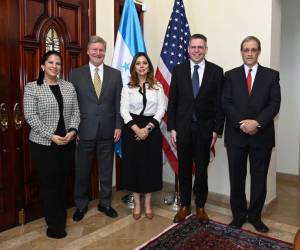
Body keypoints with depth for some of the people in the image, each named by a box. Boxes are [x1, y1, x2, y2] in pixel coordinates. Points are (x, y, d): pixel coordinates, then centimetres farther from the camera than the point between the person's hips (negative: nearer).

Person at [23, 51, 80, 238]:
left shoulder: (69, 86, 8)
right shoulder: (32, 88, -4)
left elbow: (76, 111, 8)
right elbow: (30, 116, -10)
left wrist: (72, 130, -9)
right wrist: (51, 136, -16)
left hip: (67, 143, 4)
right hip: (43, 144, -3)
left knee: (63, 182, 11)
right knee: (49, 184, 3)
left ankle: (61, 220, 27)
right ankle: (54, 225, 19)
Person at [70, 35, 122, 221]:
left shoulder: (115, 74, 5)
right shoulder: (76, 74, 1)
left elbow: (118, 103, 3)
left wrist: (118, 126, -2)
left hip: (107, 130, 1)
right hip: (84, 130, -1)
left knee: (106, 170, 11)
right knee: (82, 170, 10)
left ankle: (105, 203, 29)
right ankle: (81, 205, 29)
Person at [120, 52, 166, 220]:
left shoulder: (157, 87, 5)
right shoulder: (127, 88, 4)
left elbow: (161, 109, -2)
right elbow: (124, 111, -4)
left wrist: (147, 128, -14)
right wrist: (137, 129, -17)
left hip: (152, 129, 0)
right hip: (132, 129, 0)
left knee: (151, 166, 5)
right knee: (133, 166, 5)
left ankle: (148, 204, 21)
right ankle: (137, 204, 20)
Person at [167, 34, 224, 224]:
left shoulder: (216, 71, 0)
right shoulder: (178, 70, 3)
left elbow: (219, 103, -1)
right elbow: (172, 101, 2)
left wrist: (217, 130, -5)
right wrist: (172, 128, -2)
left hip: (205, 129, -1)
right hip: (183, 128, 1)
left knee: (202, 170, 10)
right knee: (184, 169, 11)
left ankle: (200, 206, 28)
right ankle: (185, 206, 27)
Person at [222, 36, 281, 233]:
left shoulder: (272, 75, 5)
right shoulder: (231, 75, 7)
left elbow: (274, 104, -4)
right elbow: (226, 103, -3)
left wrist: (257, 123, -18)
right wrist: (242, 123, -15)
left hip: (262, 135, 0)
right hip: (236, 134, 0)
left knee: (260, 179, 9)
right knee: (237, 178, 9)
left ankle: (255, 216, 26)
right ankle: (239, 215, 25)